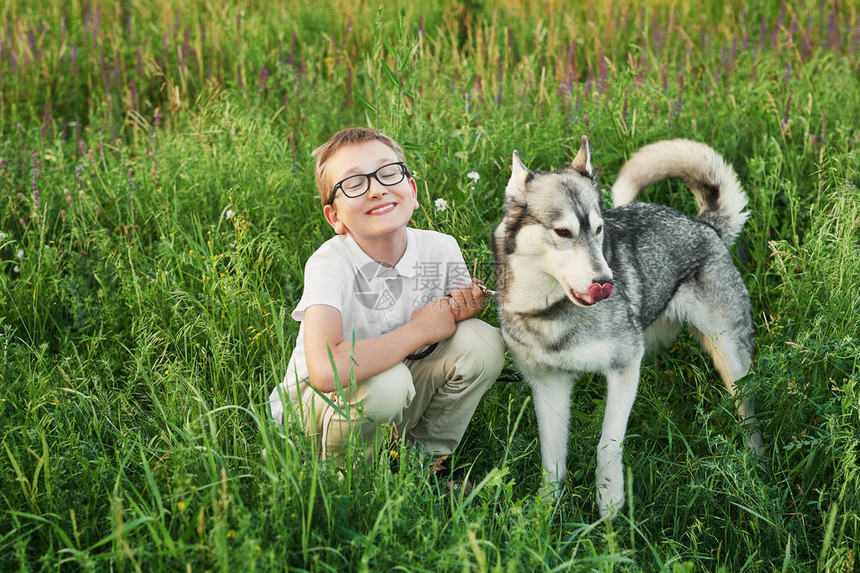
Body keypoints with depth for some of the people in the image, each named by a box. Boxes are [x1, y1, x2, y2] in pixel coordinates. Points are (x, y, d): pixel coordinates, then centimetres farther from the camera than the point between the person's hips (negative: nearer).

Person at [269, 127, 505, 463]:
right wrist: (420, 329, -29)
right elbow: (325, 370, -43)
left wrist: (464, 308, -18)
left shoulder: (442, 249, -10)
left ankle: (427, 453, 5)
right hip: (311, 408, -5)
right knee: (385, 382, -37)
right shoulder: (330, 264, -26)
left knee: (483, 341, -16)